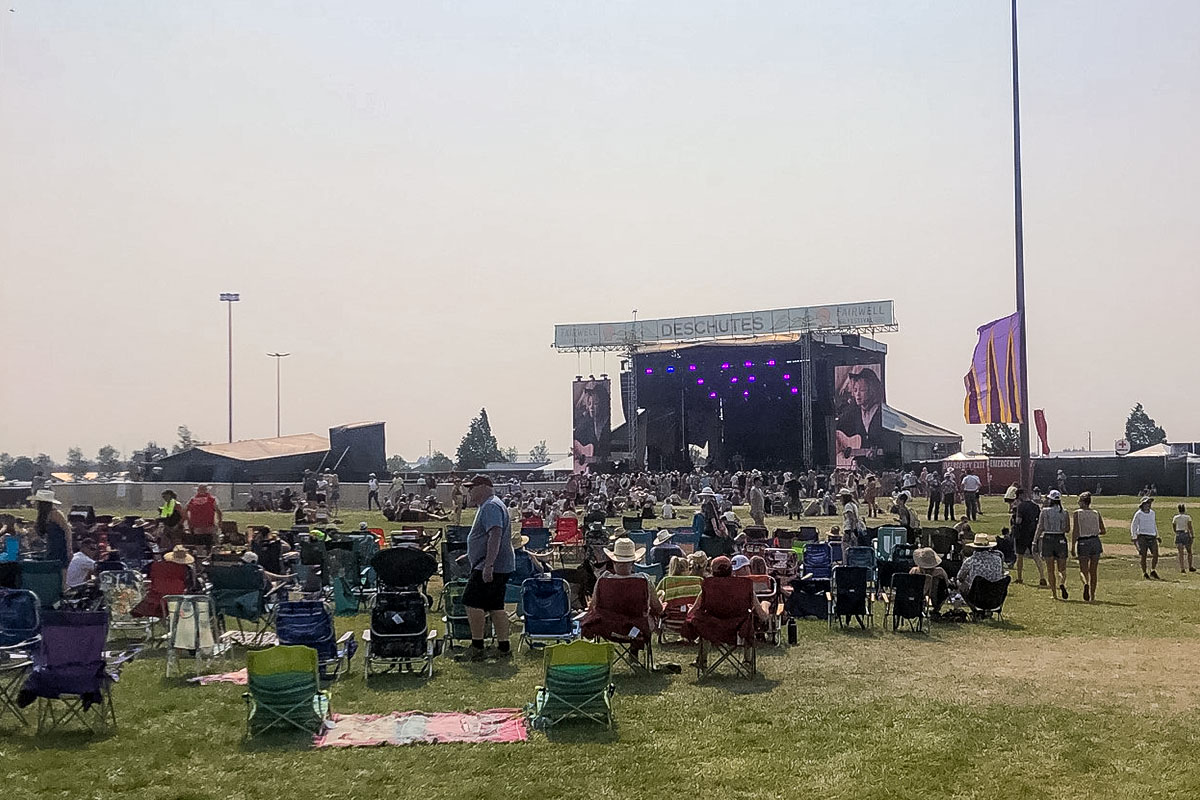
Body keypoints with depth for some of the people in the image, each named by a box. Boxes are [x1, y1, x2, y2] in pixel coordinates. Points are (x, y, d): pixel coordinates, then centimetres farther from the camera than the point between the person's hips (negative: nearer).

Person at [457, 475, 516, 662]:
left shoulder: (491, 507, -15)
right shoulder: (488, 506, 20)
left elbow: (495, 535, -26)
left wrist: (488, 565, -31)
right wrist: (471, 555, 30)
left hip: (490, 567, -11)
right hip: (501, 567, 11)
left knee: (472, 602, -10)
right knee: (496, 607, 10)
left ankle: (477, 648, -7)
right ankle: (504, 648, 12)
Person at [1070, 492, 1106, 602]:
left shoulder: (1076, 513, -5)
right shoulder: (1096, 513, 5)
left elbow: (1074, 531, -10)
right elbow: (1103, 531, 6)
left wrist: (1072, 547, -7)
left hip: (1083, 543, -3)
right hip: (1095, 541, 3)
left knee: (1083, 570, 5)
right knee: (1093, 572, 12)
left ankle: (1086, 583, -28)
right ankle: (1092, 597, 14)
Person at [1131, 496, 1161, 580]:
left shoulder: (1152, 513, 15)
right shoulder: (1138, 514, -2)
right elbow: (1133, 526, 0)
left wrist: (1157, 535, 22)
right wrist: (1134, 537, -8)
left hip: (1152, 537, 5)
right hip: (1142, 537, -4)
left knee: (1156, 554, -9)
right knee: (1144, 556, -3)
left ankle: (1153, 571, 5)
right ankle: (1144, 573, 5)